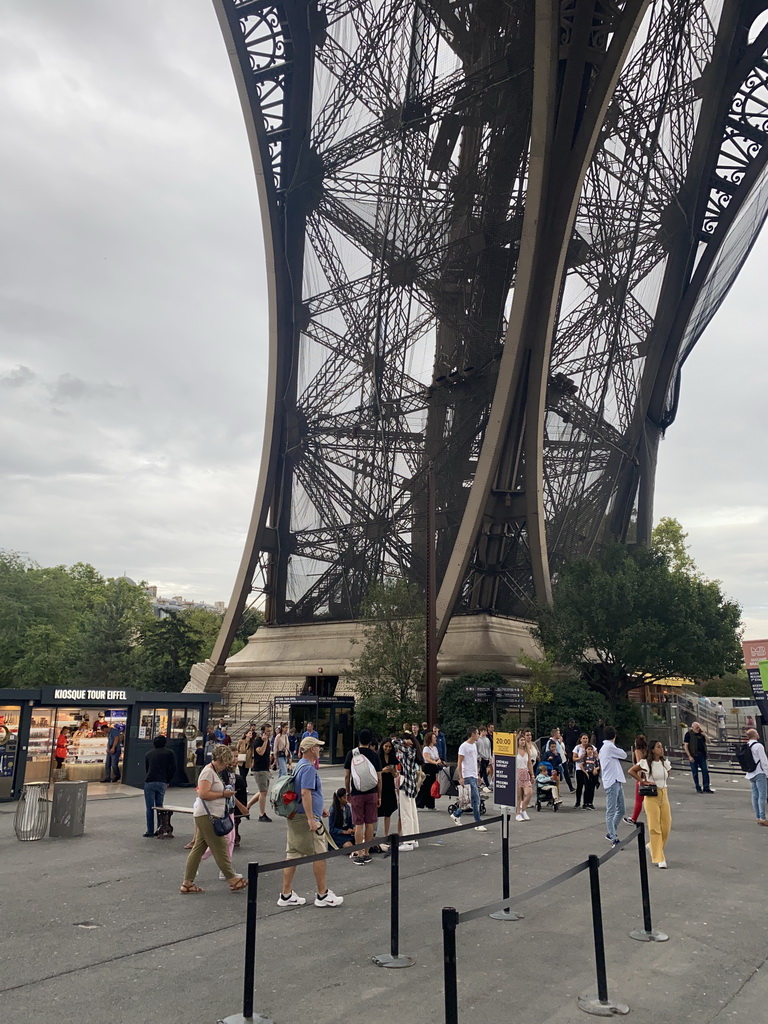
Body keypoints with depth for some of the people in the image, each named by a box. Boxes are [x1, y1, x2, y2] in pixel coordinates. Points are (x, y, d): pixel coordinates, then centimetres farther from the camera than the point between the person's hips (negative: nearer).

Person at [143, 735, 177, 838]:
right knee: (159, 807, 12)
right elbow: (173, 768, 1)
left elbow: (146, 769, 18)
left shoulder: (149, 754, 14)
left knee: (149, 808, 5)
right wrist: (168, 782, 12)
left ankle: (150, 832, 4)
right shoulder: (169, 753, 7)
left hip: (149, 782, 0)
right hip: (162, 783, 0)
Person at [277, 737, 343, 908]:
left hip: (293, 817, 10)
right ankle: (322, 895, 8)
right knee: (319, 854, 0)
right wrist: (311, 819, -26)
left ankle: (286, 894, 14)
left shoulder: (299, 766, 16)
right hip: (306, 817, -10)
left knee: (292, 854, 11)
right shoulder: (308, 768, -16)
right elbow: (305, 793, -25)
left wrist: (319, 809, 30)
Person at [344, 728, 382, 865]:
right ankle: (367, 854, 15)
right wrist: (379, 796, 9)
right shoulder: (374, 755, -2)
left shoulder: (351, 754, -3)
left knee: (358, 824, 3)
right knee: (369, 823, 9)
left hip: (356, 794, -1)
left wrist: (347, 792, 11)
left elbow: (346, 776, -1)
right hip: (372, 793, 1)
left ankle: (360, 855, 2)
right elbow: (379, 778, 0)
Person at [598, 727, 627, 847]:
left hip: (617, 782, 10)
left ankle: (611, 833, 26)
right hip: (612, 782, -10)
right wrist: (619, 750, 15)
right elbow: (624, 755, -3)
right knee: (611, 811, -5)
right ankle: (614, 839, -2)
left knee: (621, 810, 14)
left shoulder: (603, 747, 18)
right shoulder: (609, 747, -12)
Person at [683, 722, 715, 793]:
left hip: (702, 755, 4)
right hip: (693, 756, -4)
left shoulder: (701, 733, 10)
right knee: (695, 773, 3)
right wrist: (689, 756, -15)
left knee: (705, 771, 2)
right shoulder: (688, 734, -5)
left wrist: (704, 735, -6)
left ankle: (706, 787, 10)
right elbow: (685, 746, -8)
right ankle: (698, 788, 13)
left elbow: (708, 742, 11)